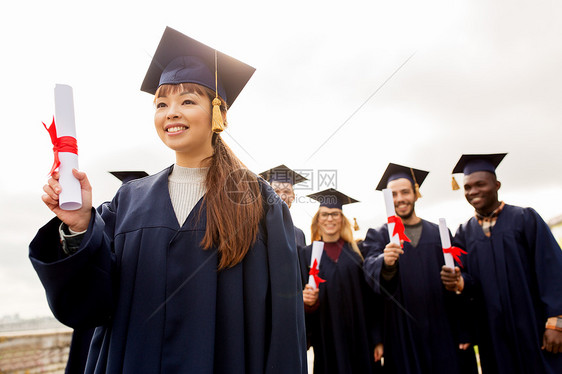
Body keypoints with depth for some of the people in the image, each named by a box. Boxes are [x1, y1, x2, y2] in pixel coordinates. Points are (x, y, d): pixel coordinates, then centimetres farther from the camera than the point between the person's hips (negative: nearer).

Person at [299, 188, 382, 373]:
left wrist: (378, 339, -2)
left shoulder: (357, 252, 4)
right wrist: (308, 301, -18)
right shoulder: (307, 254, 4)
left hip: (361, 340, 1)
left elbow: (371, 299, 2)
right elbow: (303, 296, 4)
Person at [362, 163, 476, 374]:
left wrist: (464, 332, -2)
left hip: (443, 334, 2)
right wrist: (385, 264, -38)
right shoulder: (377, 236, 3)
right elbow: (371, 271, -15)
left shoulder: (440, 234, 7)